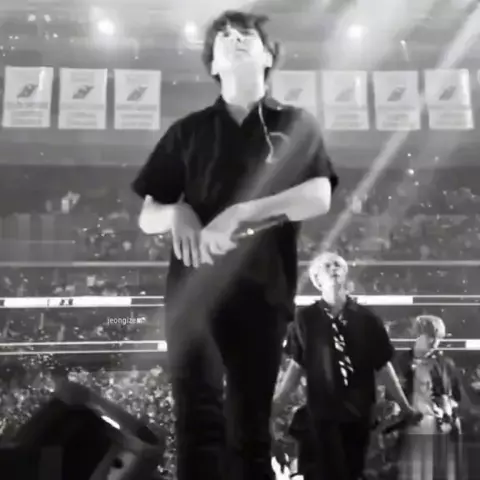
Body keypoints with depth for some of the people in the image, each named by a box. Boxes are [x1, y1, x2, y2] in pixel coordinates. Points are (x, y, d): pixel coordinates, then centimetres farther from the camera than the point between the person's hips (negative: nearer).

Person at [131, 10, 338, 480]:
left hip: (261, 289, 0)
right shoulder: (188, 131, 15)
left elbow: (318, 197, -5)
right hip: (194, 286, 1)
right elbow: (147, 216, 15)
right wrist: (178, 214, -9)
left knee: (250, 424, 4)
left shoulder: (295, 123, 11)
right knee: (199, 417, -11)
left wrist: (240, 213, -18)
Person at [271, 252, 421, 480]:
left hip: (358, 414, 2)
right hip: (319, 413, -2)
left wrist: (405, 407, 9)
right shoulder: (306, 318, -2)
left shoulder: (366, 318, 1)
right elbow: (297, 365, 3)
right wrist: (276, 401, -2)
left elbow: (383, 367, 6)